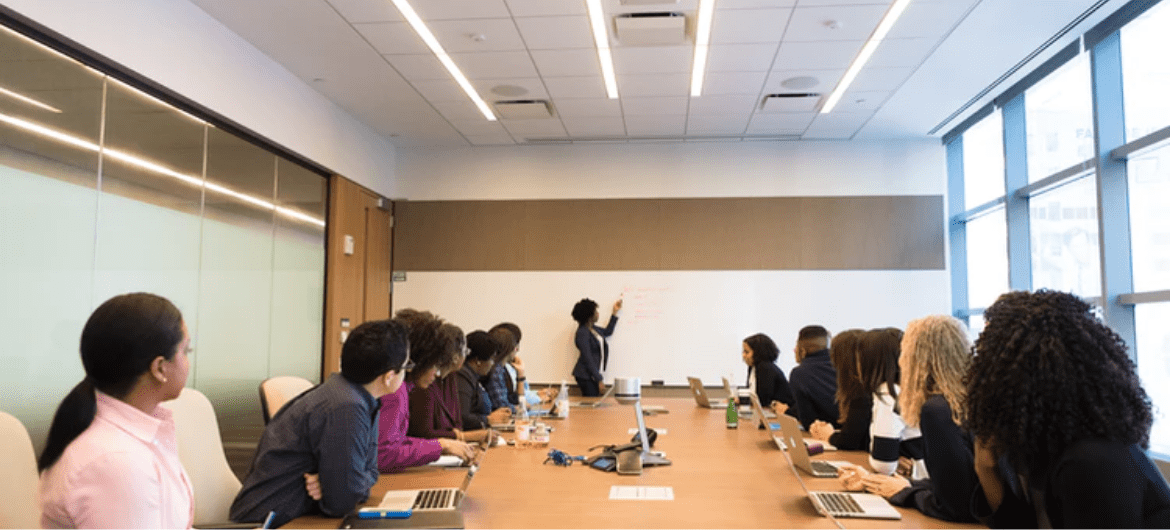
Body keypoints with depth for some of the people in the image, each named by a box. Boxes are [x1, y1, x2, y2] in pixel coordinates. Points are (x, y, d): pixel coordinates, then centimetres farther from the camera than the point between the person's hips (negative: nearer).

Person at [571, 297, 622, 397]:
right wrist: (599, 380, -19)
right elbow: (588, 360, -20)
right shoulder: (582, 333, -18)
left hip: (594, 374, 9)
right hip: (586, 377, -9)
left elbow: (607, 332, 30)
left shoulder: (593, 328, 10)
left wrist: (615, 312, 27)